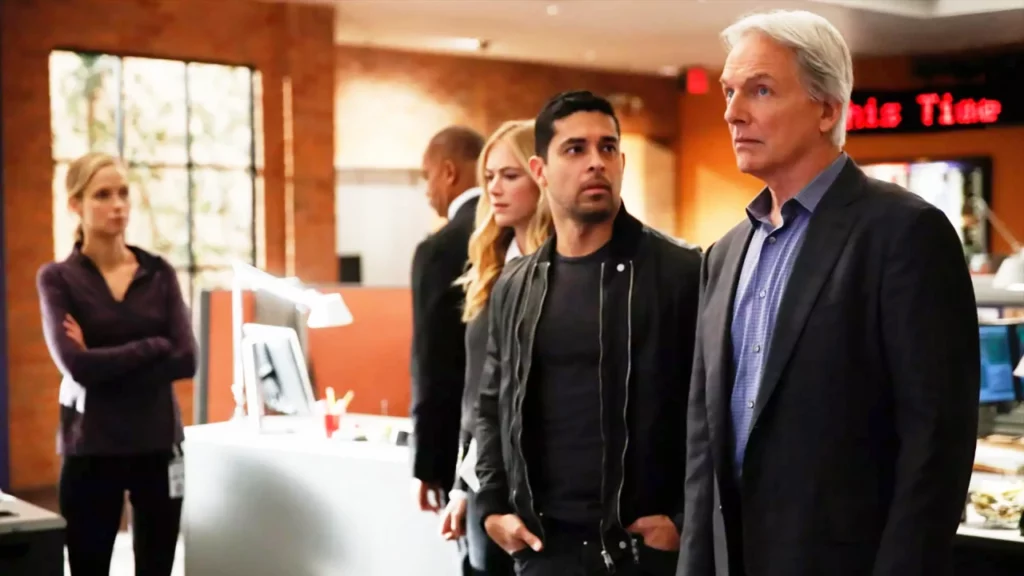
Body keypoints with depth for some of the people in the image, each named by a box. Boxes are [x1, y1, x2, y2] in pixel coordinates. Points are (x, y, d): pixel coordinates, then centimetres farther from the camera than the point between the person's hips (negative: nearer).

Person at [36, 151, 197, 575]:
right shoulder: (58, 278, -2)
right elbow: (76, 366, -16)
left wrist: (104, 364, -12)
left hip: (158, 445, 3)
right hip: (90, 449, -2)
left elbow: (186, 360, -6)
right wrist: (154, 346, -10)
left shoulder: (159, 273, 6)